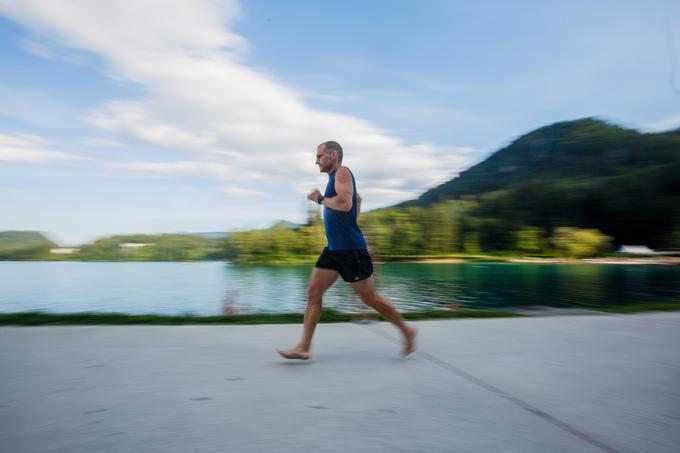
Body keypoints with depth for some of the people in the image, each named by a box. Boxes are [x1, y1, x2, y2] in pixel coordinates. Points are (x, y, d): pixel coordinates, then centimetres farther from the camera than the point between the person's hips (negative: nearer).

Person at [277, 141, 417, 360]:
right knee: (313, 292, 2)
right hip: (334, 248, 9)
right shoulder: (336, 178, 18)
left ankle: (407, 330, 19)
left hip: (350, 248, -9)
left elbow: (345, 204, -27)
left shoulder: (342, 172, -10)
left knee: (369, 297, 1)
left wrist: (320, 199, -12)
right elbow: (357, 199, 35)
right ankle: (303, 347, 5)